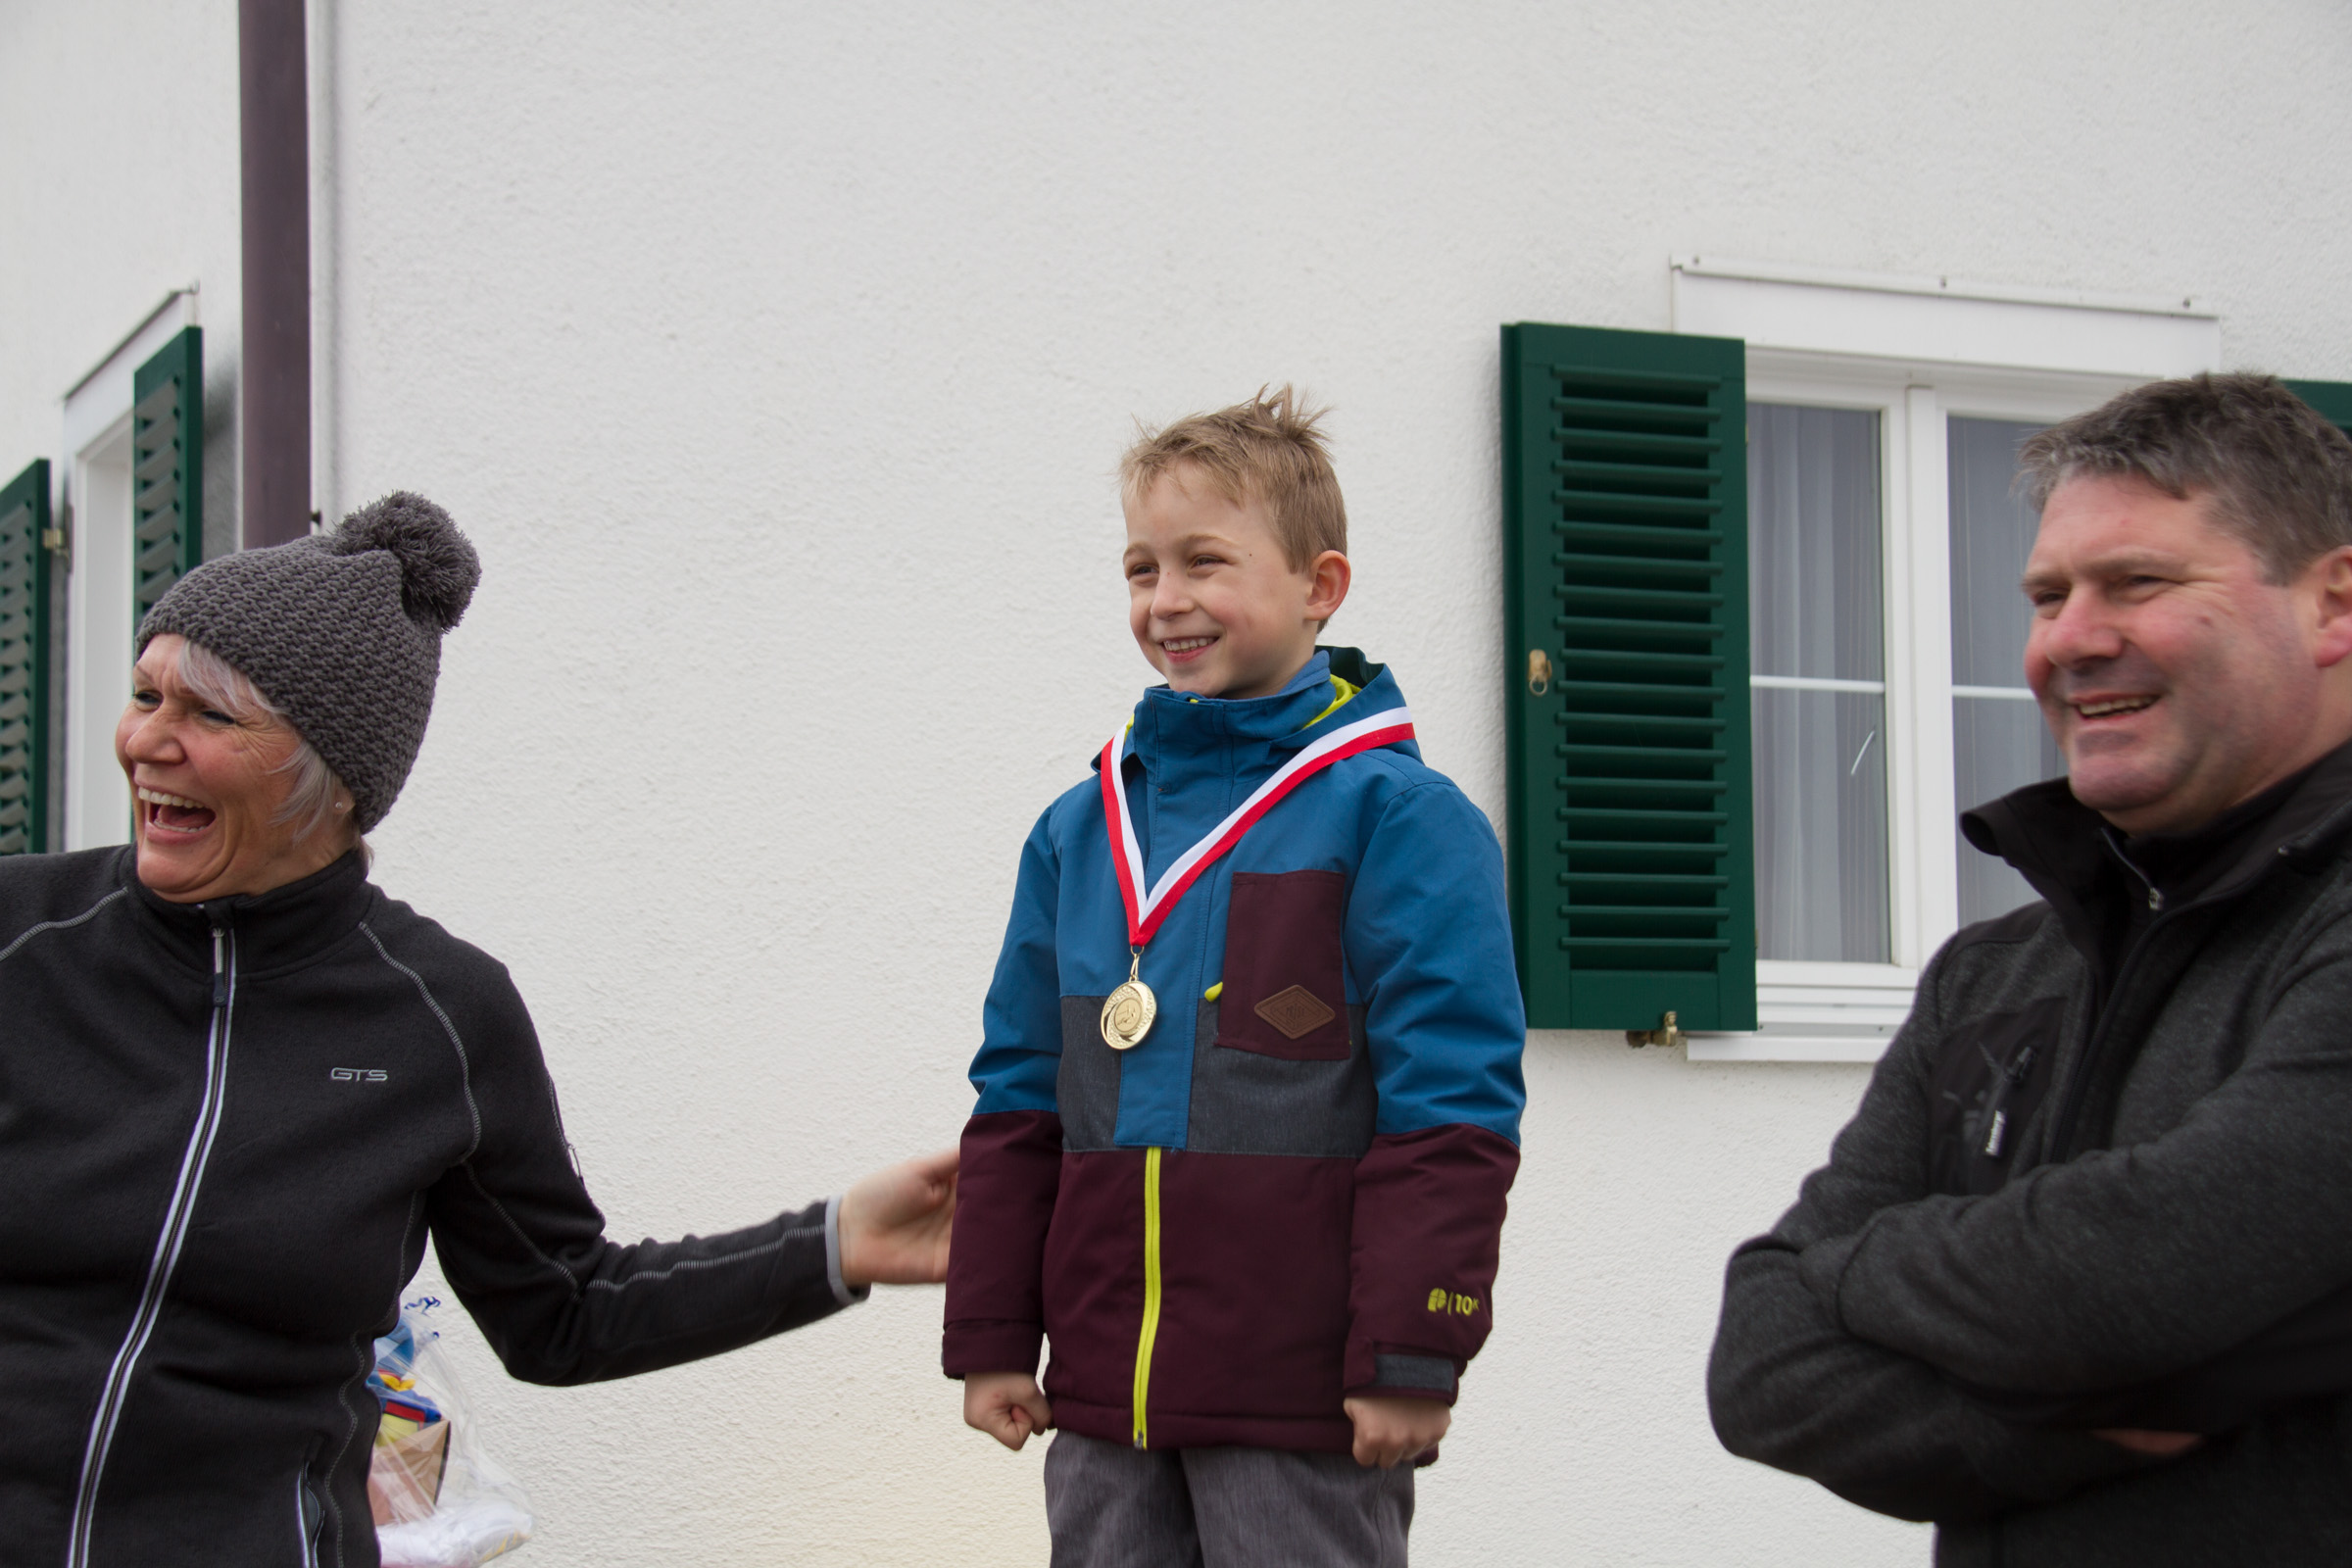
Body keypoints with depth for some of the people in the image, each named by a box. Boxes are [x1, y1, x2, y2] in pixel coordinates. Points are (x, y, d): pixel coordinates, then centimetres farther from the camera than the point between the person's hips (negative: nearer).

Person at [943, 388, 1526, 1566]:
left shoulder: (1392, 816, -6)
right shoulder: (1079, 830, 12)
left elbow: (1448, 1112, -10)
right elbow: (1019, 1103, 16)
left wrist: (1411, 1357, -14)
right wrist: (990, 1337, 12)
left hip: (1306, 1400, -6)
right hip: (1104, 1390, 6)